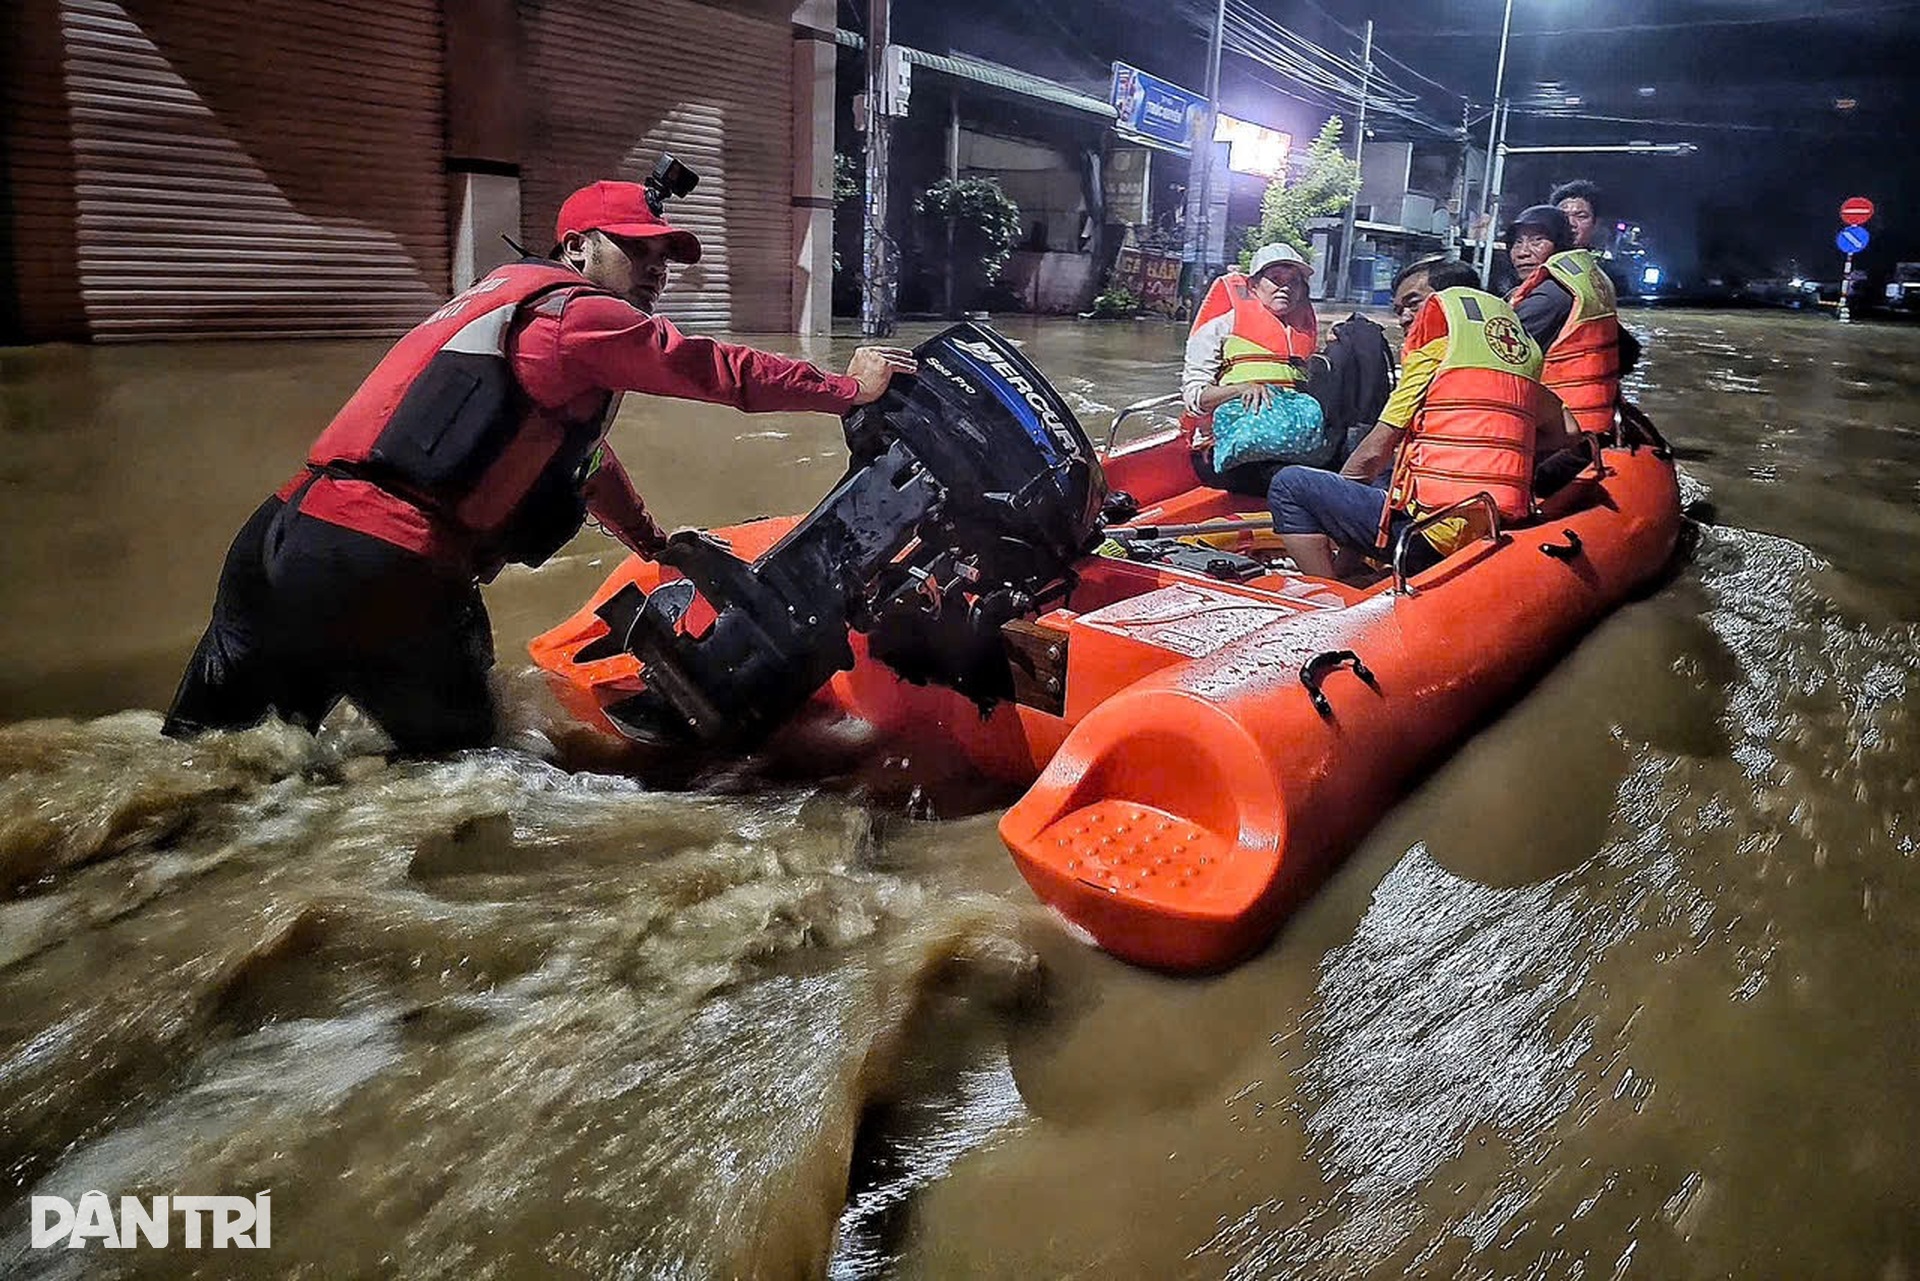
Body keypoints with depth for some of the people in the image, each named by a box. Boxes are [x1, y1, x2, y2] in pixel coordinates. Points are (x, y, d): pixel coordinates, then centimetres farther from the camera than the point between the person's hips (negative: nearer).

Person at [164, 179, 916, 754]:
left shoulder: (511, 294, 27)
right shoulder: (577, 309, -2)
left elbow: (579, 455, 35)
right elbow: (721, 372, -5)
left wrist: (655, 544, 39)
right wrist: (849, 387, 6)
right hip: (387, 569, -9)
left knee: (211, 748, 18)